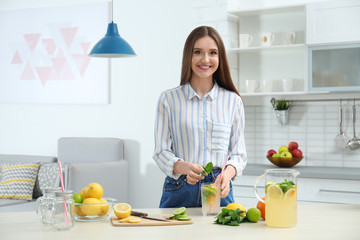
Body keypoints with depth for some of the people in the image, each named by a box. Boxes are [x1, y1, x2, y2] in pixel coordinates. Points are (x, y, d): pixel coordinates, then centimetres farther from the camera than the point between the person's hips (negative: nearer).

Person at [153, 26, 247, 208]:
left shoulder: (233, 101, 8)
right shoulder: (168, 99, 5)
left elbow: (238, 153, 9)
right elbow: (161, 151, 3)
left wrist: (227, 173, -13)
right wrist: (183, 167, -18)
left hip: (219, 192, 1)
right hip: (179, 191, -1)